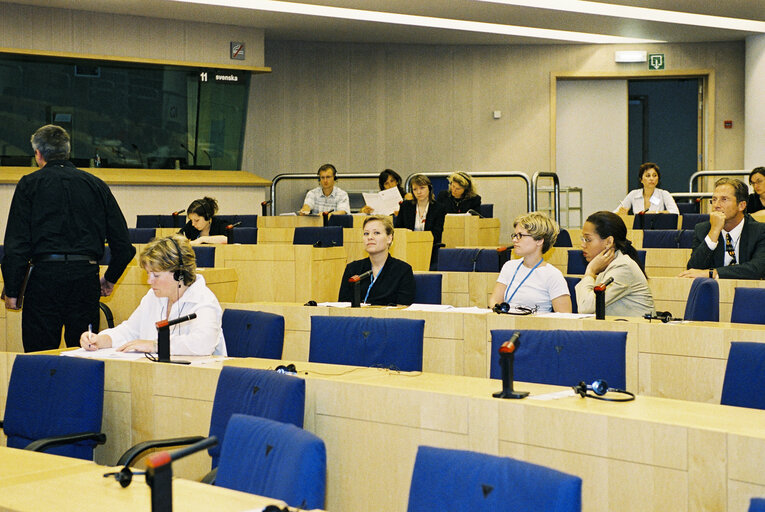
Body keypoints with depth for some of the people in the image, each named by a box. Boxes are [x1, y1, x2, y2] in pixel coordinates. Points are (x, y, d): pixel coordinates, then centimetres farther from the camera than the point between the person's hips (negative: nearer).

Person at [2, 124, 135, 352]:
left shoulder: (29, 184, 3)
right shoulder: (97, 185, 11)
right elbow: (122, 243, 9)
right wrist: (110, 279, 21)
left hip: (45, 276, -3)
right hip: (86, 278, 3)